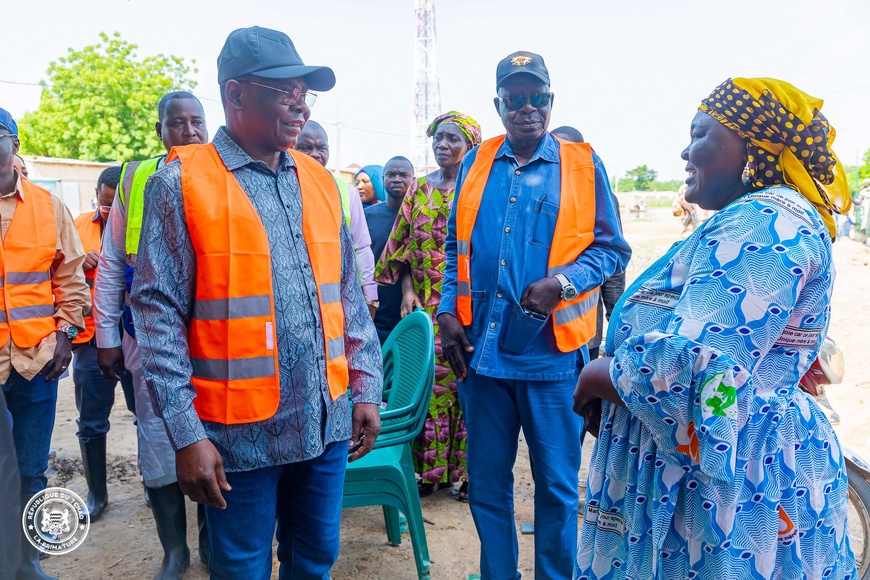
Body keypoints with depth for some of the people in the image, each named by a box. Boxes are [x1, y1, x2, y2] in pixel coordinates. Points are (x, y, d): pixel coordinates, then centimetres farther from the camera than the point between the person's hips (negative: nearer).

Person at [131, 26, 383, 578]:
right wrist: (186, 433, -12)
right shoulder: (183, 182, -8)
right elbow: (160, 312, -10)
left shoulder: (320, 181, 8)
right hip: (242, 432, -4)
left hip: (328, 423, 5)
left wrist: (367, 387, 9)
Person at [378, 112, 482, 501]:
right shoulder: (420, 189, 12)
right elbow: (406, 244, 12)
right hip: (426, 302, 3)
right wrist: (408, 290, 0)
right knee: (429, 378, 5)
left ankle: (468, 469, 13)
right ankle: (432, 468, 18)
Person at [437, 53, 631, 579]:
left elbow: (611, 249, 1)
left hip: (552, 351, -3)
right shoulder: (476, 164, 11)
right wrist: (449, 311, 3)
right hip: (481, 347, 3)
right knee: (487, 482, 15)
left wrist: (562, 283, -16)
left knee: (557, 486, 9)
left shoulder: (583, 164, 2)